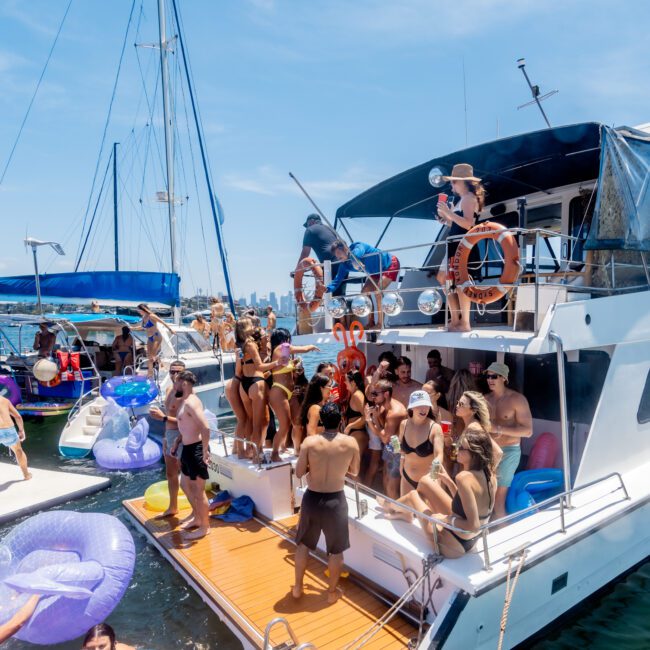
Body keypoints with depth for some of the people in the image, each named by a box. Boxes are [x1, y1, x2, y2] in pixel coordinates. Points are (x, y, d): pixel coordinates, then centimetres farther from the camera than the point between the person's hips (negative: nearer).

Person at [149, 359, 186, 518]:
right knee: (170, 474, 22)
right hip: (169, 435, 9)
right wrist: (166, 436, 20)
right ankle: (173, 507, 40)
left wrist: (163, 418, -30)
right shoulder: (170, 389, 9)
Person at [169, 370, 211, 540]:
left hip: (196, 450, -11)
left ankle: (205, 526, 17)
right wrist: (177, 442, 22)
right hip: (187, 449, 11)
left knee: (198, 490, 2)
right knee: (185, 484, 23)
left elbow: (205, 427, -30)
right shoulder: (184, 401, 12)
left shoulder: (191, 402, -21)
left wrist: (205, 451, -25)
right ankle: (196, 517, 40)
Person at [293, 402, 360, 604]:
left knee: (303, 544, 23)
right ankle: (332, 592, 33)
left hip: (312, 499, 1)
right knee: (336, 550, 20)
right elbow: (354, 472, 2)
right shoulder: (350, 442, -13)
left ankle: (297, 587, 36)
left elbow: (299, 473, -6)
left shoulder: (310, 442, -14)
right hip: (335, 500, -1)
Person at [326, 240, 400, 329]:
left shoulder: (358, 246, -29)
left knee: (377, 291, -22)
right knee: (364, 292, 1)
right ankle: (371, 322, 10)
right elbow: (338, 279, -12)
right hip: (376, 272, 9)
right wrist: (328, 288, -26)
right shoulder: (345, 265, -8)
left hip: (390, 264, -9)